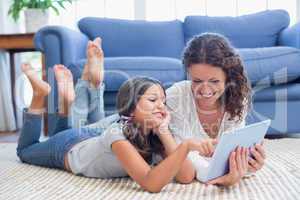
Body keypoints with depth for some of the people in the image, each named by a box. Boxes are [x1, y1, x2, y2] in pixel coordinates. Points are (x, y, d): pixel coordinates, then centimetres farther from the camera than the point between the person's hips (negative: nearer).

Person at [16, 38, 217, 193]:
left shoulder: (154, 132, -27)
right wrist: (185, 146, -64)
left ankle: (92, 81, 30)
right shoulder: (118, 132, -44)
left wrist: (164, 132, -42)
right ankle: (40, 94, 23)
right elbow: (150, 183, -55)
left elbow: (186, 176, -36)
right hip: (66, 148, -4)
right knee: (25, 151, 25)